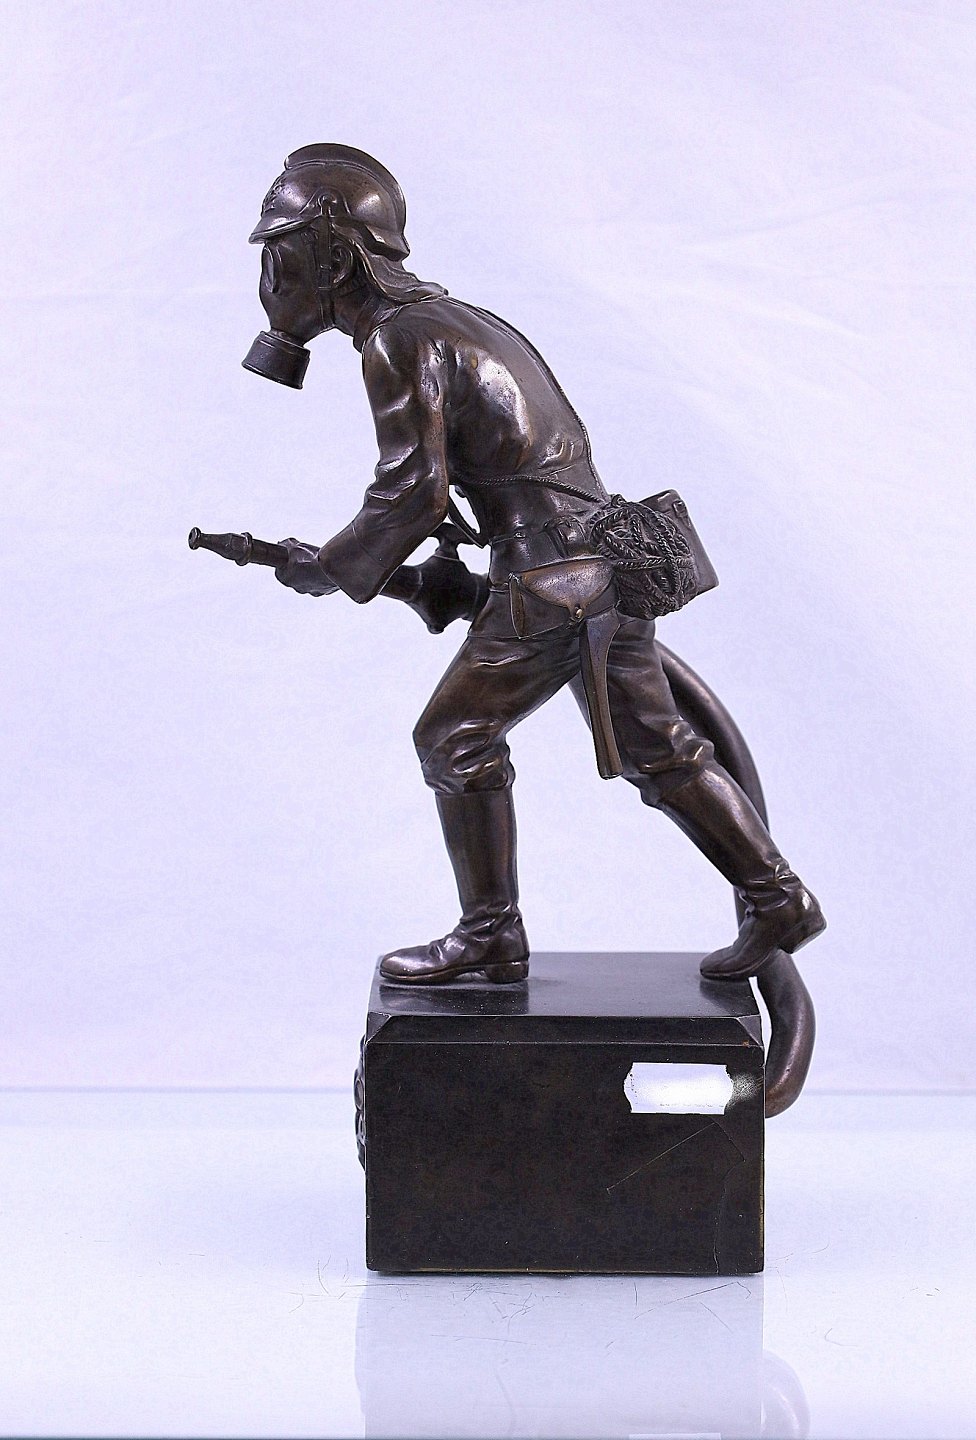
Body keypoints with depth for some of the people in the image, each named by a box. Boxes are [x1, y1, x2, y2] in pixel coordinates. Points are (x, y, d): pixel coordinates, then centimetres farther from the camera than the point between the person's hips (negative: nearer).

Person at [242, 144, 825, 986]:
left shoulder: (396, 341, -11)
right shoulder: (445, 316, 20)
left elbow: (411, 494, -17)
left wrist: (329, 571, -3)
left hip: (553, 576, -9)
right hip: (601, 558, 9)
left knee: (457, 736, 1)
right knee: (653, 748, 14)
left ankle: (490, 938, 8)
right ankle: (778, 899, 18)